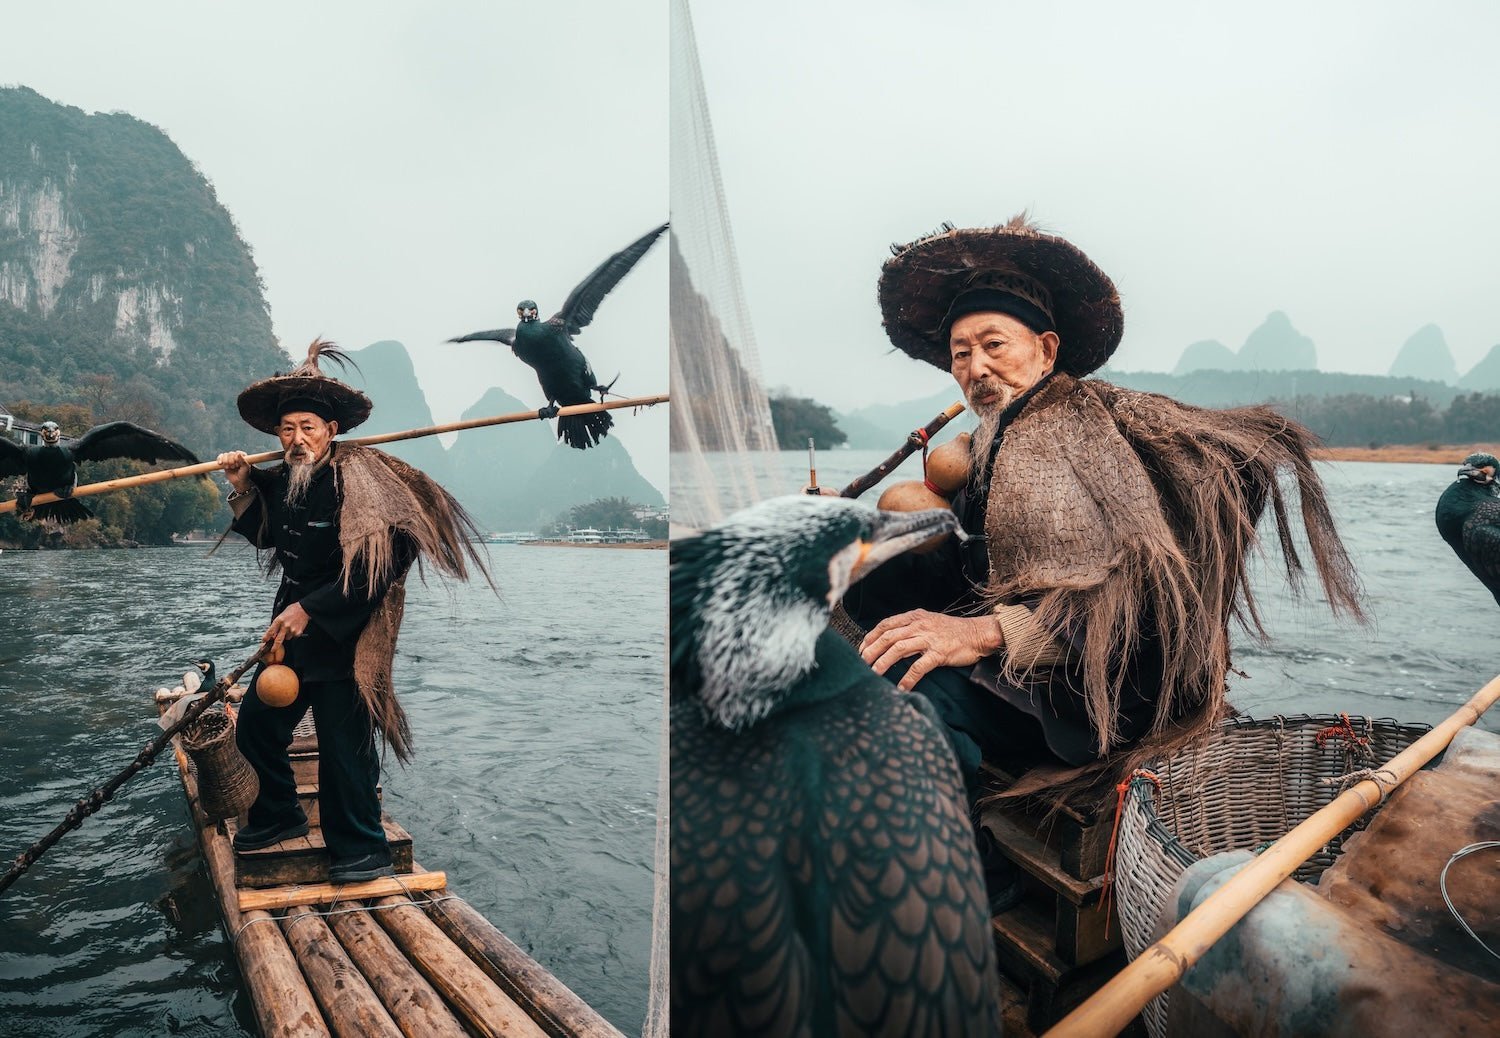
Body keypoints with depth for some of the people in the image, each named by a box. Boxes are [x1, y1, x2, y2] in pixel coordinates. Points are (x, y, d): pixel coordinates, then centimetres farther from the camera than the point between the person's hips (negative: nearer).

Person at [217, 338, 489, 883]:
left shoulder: (357, 477, -18)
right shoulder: (281, 481, 6)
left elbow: (373, 567, -25)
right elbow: (264, 535, 25)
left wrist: (309, 610, -23)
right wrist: (241, 486, 9)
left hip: (341, 638, -8)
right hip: (290, 628, 8)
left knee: (344, 746, -5)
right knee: (255, 727, 16)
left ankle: (362, 851, 12)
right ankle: (279, 816, 39)